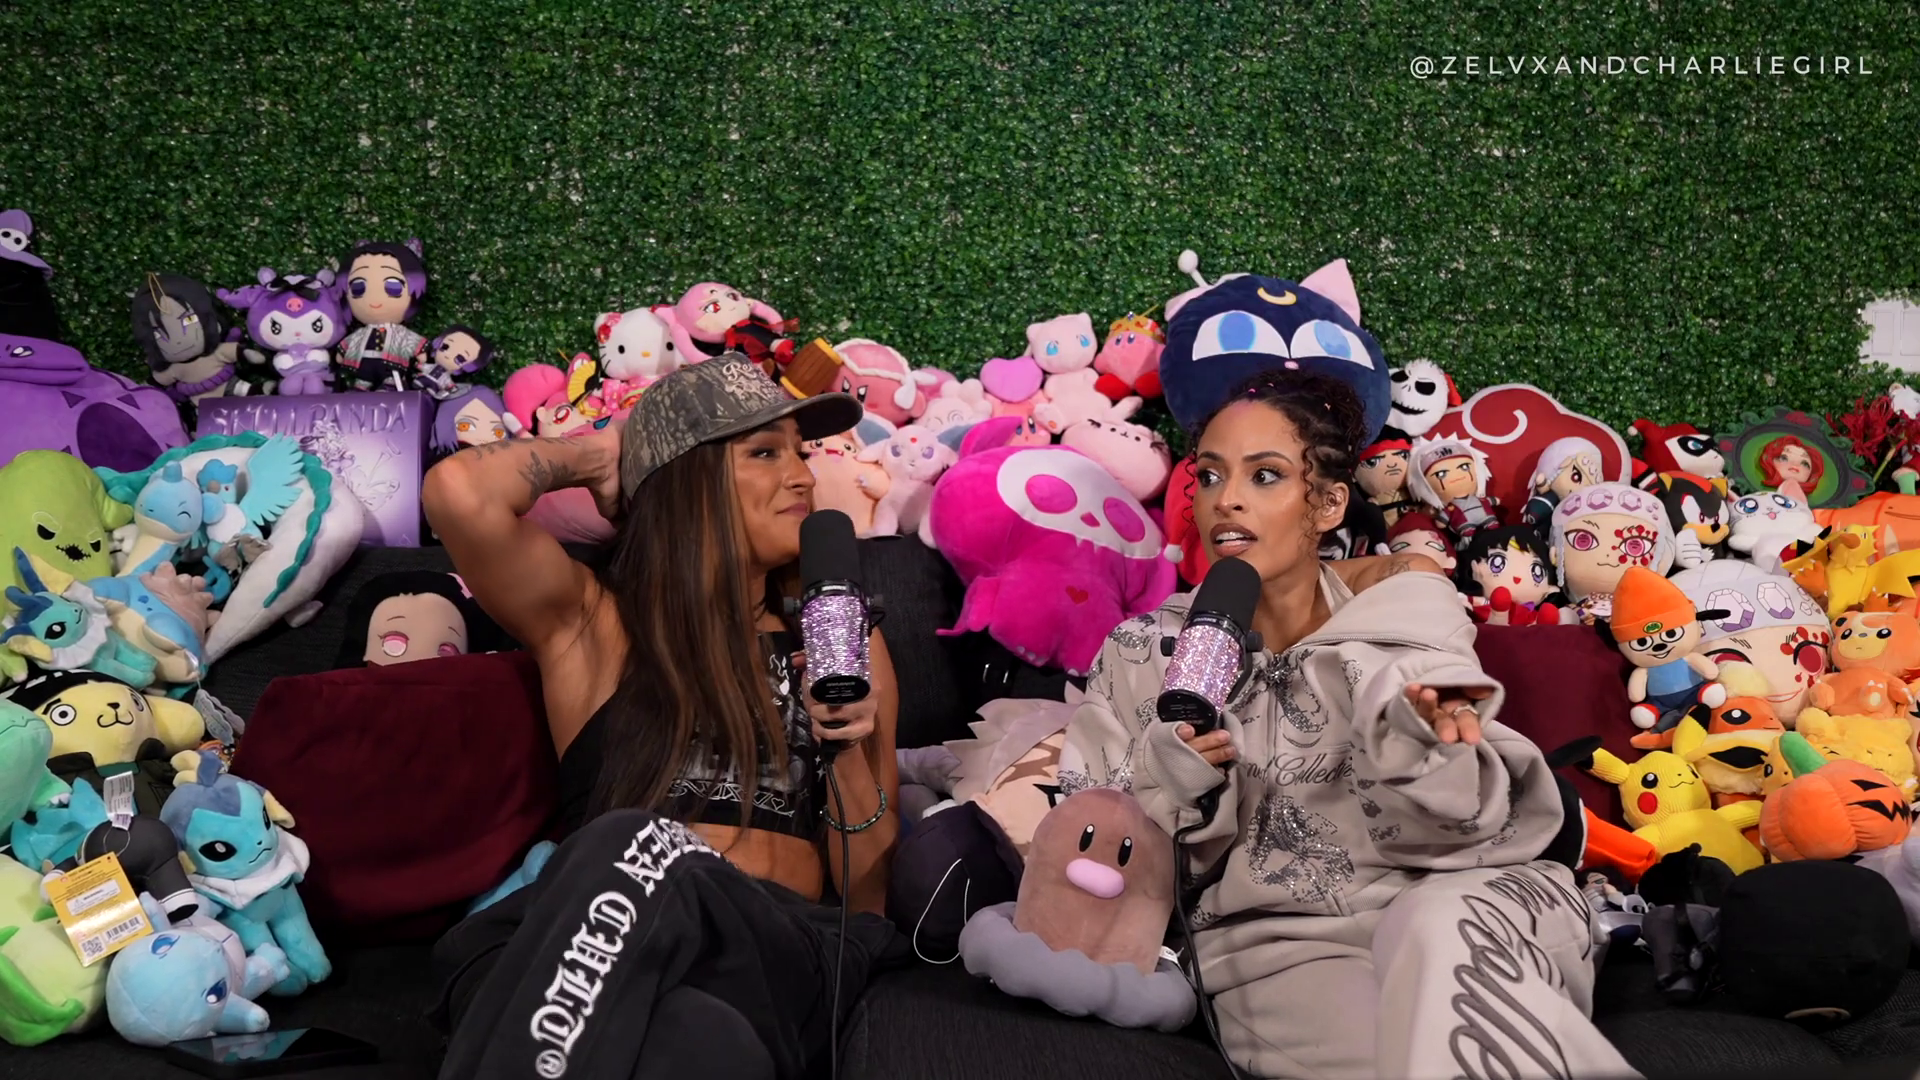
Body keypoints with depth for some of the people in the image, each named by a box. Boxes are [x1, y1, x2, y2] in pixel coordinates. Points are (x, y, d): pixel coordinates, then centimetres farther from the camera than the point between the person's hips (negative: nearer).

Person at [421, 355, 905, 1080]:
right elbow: (459, 493, -6)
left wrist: (852, 752, 0)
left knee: (638, 852, -34)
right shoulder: (592, 622, 15)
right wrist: (591, 455, 14)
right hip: (598, 945, -1)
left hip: (782, 954, 2)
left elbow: (871, 896, 19)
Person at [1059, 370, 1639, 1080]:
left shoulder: (1401, 607, 3)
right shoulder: (1144, 655, 4)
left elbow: (1470, 817, -3)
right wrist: (1168, 781, -17)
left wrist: (1425, 748, -25)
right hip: (1278, 949, -1)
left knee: (1440, 925, -34)